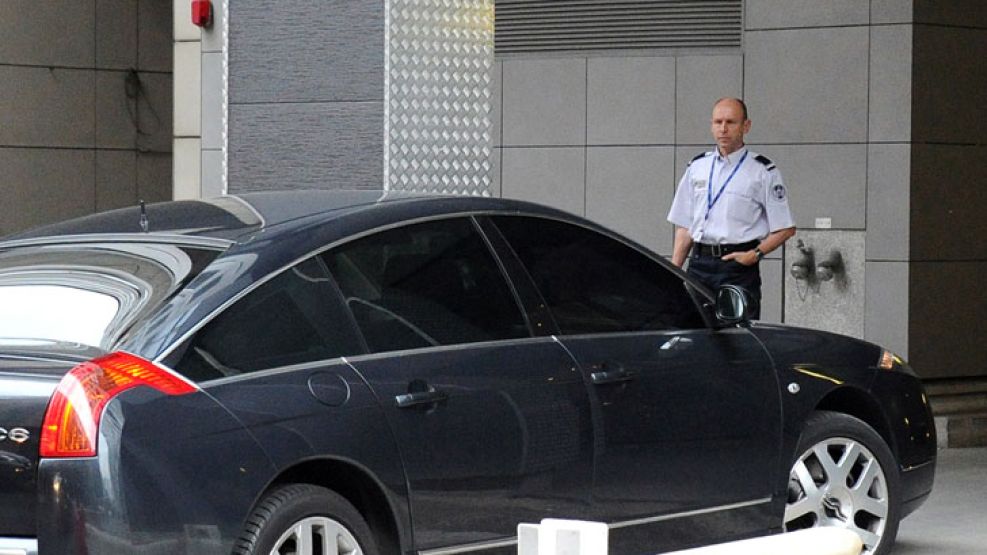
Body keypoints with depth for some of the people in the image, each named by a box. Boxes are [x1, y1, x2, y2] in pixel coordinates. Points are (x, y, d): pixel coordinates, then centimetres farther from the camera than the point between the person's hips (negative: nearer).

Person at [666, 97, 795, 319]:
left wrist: (755, 254, -12)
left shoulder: (763, 172, 2)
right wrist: (674, 271, 8)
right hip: (699, 264, 4)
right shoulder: (697, 167, 15)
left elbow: (785, 229, 1)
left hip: (738, 267, -4)